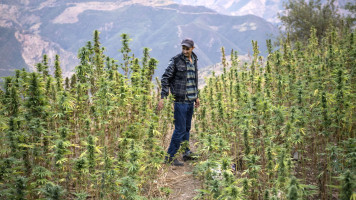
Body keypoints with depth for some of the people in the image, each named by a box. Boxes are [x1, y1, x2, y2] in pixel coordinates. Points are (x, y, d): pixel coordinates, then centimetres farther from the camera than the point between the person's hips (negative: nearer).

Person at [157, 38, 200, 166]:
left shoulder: (194, 61, 10)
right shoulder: (176, 61, -10)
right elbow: (165, 79, -11)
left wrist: (196, 96, 23)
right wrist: (162, 97, -18)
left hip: (190, 100, 7)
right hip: (180, 100, -7)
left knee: (187, 128, 15)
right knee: (180, 129, -7)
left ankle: (185, 153, 28)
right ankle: (170, 157, 2)